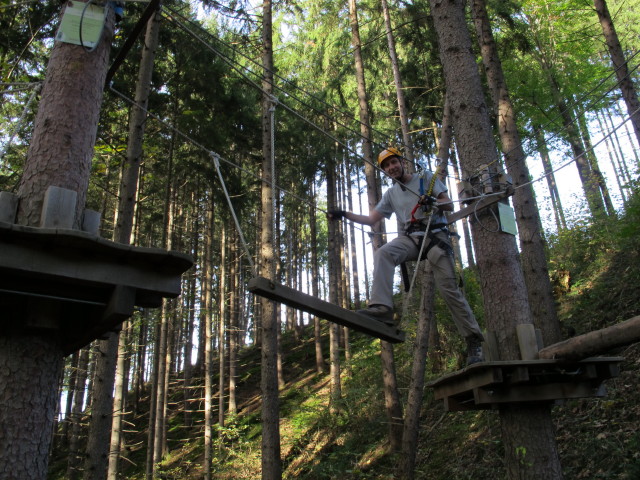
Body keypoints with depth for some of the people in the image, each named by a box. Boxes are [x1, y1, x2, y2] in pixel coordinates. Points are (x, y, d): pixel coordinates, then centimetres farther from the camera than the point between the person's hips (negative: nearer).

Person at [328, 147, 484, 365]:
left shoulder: (426, 177, 9)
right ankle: (381, 308, -39)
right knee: (383, 254, -28)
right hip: (411, 238, 3)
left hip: (435, 236, -3)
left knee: (449, 289, -9)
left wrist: (433, 202, -21)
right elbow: (371, 220, 16)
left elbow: (450, 205, 2)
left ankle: (474, 341, 0)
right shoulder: (391, 194, 19)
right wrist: (343, 214, 3)